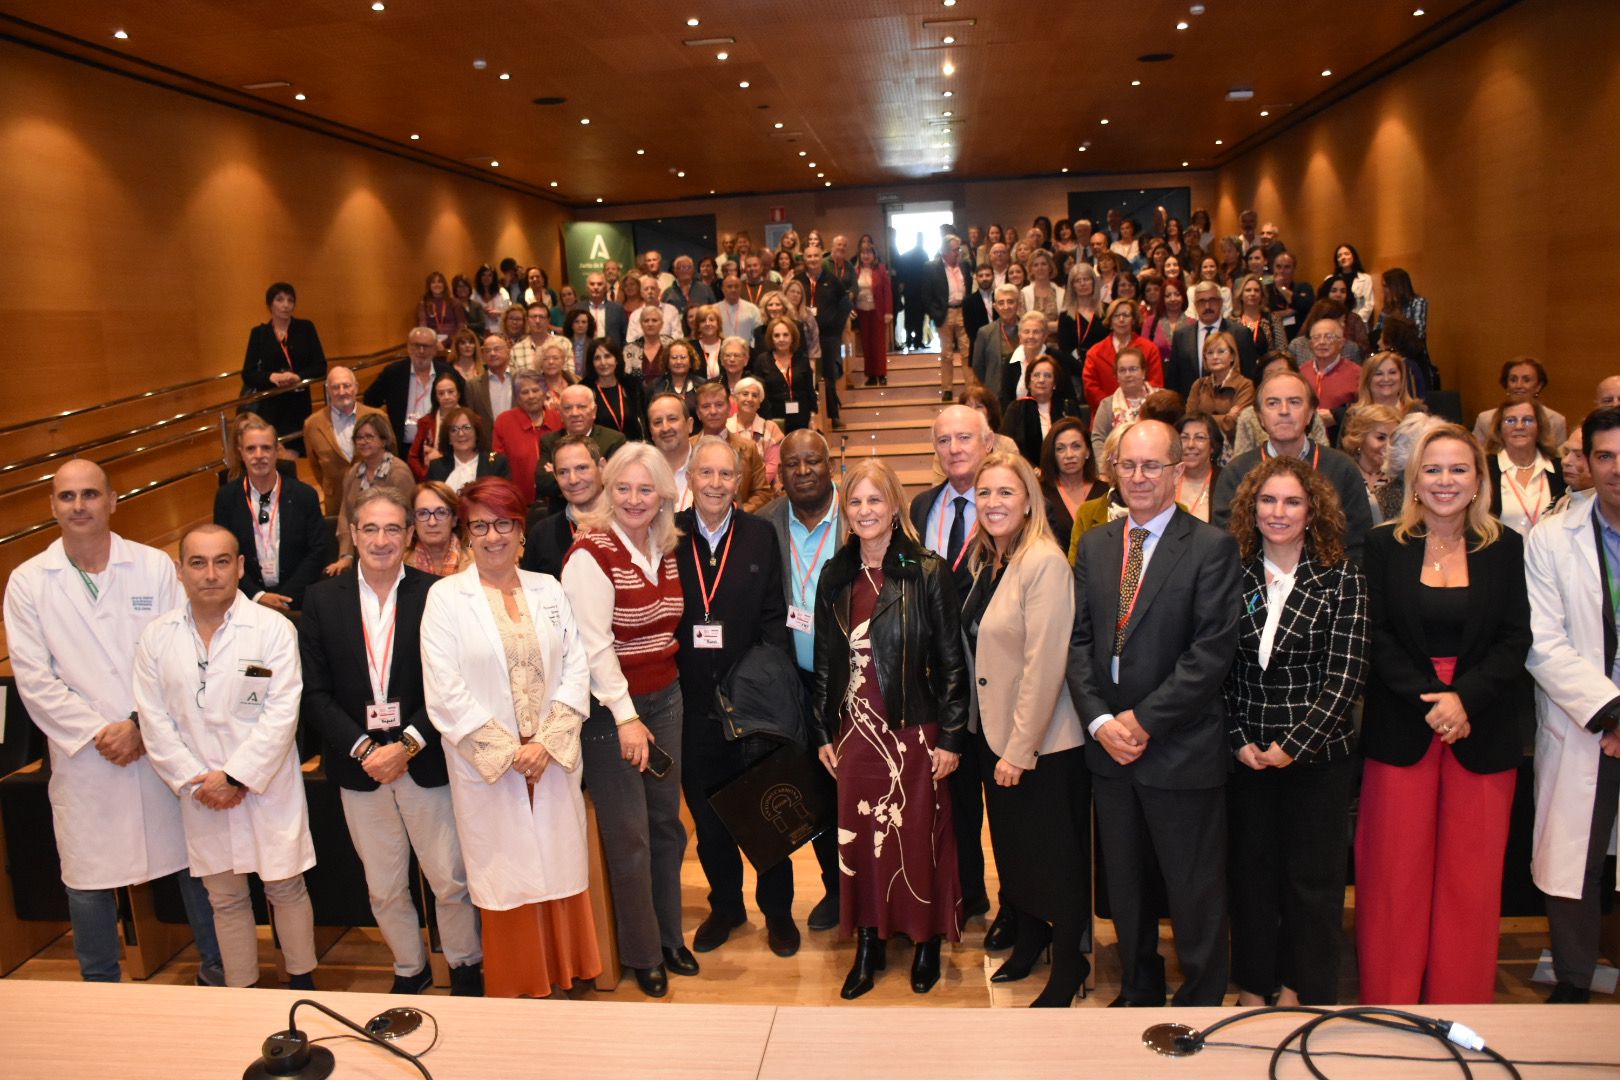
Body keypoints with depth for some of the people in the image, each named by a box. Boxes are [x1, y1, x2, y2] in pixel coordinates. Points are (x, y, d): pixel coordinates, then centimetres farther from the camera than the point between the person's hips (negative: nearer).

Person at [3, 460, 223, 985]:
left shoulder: (155, 566, -2)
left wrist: (142, 725, -12)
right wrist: (97, 733, -10)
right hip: (85, 760, 0)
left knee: (197, 864, 10)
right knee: (88, 883, 10)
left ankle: (217, 969, 29)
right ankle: (101, 988, 30)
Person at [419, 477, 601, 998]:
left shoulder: (548, 590, 6)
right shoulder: (446, 597, -4)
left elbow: (576, 669, 2)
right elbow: (444, 691, -10)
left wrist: (547, 742, -9)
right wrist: (508, 751, -11)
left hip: (554, 759, 3)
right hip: (487, 766, -3)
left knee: (560, 868, 11)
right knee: (505, 876, 7)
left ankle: (567, 970, 29)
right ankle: (517, 985, 25)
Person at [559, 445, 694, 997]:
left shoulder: (665, 549, 6)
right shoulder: (592, 553, -15)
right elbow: (595, 646, -19)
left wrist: (664, 697, 7)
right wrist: (626, 718, -20)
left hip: (665, 699, 6)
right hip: (610, 709, -6)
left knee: (667, 824, 14)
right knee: (629, 838, 4)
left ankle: (670, 935, 32)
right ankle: (642, 954, 21)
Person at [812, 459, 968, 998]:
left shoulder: (928, 571, -8)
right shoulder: (836, 575, 5)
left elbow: (952, 661, -7)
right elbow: (825, 660, 10)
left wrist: (950, 737, -8)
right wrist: (823, 732, 10)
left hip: (914, 730, -4)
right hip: (855, 730, 4)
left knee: (919, 835, 7)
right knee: (858, 837, 10)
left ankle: (928, 941, 27)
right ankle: (868, 945, 26)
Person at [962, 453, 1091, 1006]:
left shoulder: (1045, 561, -20)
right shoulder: (986, 561, 6)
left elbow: (1045, 664, -22)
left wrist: (1021, 749, -20)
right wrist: (996, 740, 8)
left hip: (1044, 743, -8)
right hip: (994, 733, 8)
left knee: (1055, 855, 7)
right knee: (1012, 845, 20)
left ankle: (1069, 965, 25)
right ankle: (1029, 939, 40)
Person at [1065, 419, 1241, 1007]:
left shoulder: (1212, 546, -7)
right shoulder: (1094, 545, 8)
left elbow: (1214, 650, -14)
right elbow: (1079, 640, 6)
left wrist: (1144, 719, -15)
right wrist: (1100, 721, -7)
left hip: (1181, 749, -5)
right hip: (1109, 745, 5)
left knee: (1195, 892, 7)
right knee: (1125, 886, 18)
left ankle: (1200, 1001, 27)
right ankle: (1139, 991, 37)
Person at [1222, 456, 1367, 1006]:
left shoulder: (1340, 579, -6)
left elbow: (1346, 674, -10)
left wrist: (1293, 745, -13)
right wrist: (1239, 739, -6)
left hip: (1317, 754, -2)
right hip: (1247, 753, 2)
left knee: (1313, 877, 8)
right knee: (1250, 872, 12)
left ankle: (1302, 988, 27)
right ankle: (1253, 985, 29)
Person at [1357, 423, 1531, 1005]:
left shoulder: (1505, 547, 5)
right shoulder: (1385, 544, 2)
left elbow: (1516, 639, 1)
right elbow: (1376, 636, -2)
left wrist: (1465, 697, -13)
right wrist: (1428, 697, -13)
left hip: (1483, 731, 1)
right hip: (1400, 727, -1)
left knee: (1472, 872, 6)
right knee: (1397, 869, 3)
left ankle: (1461, 998, 20)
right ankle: (1389, 998, 16)